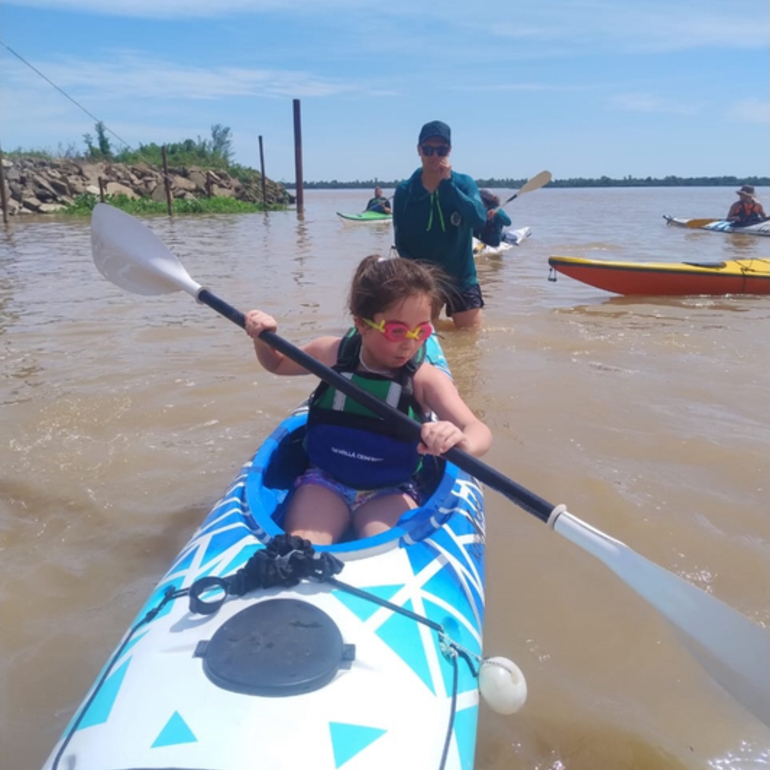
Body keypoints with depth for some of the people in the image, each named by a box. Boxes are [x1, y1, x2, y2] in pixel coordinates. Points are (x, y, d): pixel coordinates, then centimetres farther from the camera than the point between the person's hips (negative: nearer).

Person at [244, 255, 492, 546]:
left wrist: (462, 441, -49)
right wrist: (263, 337, -5)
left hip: (390, 492, -1)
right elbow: (277, 363, 18)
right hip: (325, 481, 2)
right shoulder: (333, 354, -3)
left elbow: (479, 432, -24)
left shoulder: (425, 379, -12)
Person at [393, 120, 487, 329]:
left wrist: (447, 183, -23)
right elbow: (401, 243, -2)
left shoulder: (464, 183, -5)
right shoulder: (404, 191, -6)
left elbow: (479, 219, -23)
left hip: (461, 278, 1)